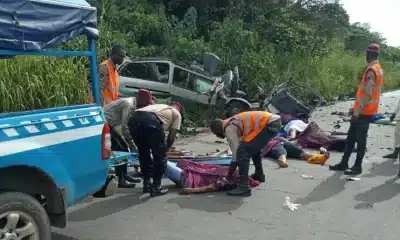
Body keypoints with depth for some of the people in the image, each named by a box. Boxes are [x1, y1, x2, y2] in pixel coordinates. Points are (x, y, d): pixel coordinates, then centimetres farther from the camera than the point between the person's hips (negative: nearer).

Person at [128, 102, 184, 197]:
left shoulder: (159, 106, 43)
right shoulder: (177, 114, 27)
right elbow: (171, 137, 19)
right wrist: (165, 149, 37)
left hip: (133, 119, 6)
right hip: (150, 121, -6)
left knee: (143, 154, 25)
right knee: (160, 156, 13)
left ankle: (146, 184, 33)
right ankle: (156, 187, 17)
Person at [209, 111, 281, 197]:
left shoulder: (229, 128, -3)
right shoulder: (232, 122, 24)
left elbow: (236, 150, -6)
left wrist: (229, 175, 3)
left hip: (269, 124, -11)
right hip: (275, 121, 11)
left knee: (242, 151, -10)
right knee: (254, 147, 31)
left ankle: (244, 187, -11)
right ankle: (259, 174, 45)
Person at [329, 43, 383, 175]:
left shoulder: (371, 70, -18)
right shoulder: (378, 69, 14)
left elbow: (368, 94, -24)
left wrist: (358, 110, -20)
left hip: (364, 112, -10)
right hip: (363, 110, 10)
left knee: (360, 139, -1)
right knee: (351, 137, 13)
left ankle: (358, 167, 9)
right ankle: (344, 163, 19)